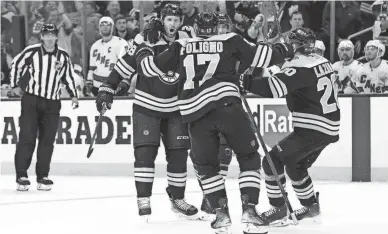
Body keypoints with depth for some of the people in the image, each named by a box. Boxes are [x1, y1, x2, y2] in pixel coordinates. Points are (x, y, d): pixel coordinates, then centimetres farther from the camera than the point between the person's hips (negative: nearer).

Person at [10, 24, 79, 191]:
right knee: (27, 138, -8)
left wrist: (73, 95, 6)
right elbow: (16, 65, 8)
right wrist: (15, 85, 7)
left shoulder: (63, 57, 4)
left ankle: (42, 176, 10)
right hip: (31, 100, -3)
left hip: (52, 103, 3)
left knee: (47, 140, 2)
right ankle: (21, 175, -6)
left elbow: (68, 77, 15)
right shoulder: (31, 52, -6)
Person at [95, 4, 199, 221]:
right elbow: (125, 66, -9)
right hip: (147, 105, -3)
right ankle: (144, 200, -8)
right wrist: (108, 89, -12)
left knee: (179, 153, 3)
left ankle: (177, 199, 18)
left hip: (175, 107, 3)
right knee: (145, 151, -12)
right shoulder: (146, 40, -13)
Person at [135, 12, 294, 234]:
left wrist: (143, 53, 43)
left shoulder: (181, 47, 18)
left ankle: (222, 213, 11)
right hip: (227, 105, -2)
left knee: (206, 165, 21)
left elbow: (152, 67, 22)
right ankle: (250, 211, 0)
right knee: (249, 158, 12)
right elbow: (259, 56, 13)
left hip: (196, 113, 2)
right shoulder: (230, 42, 13)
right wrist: (281, 50, 32)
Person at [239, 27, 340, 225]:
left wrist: (246, 82, -32)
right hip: (328, 128, 9)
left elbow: (274, 87, -31)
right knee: (296, 166, 25)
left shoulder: (300, 67, -17)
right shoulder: (323, 62, 10)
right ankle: (311, 206, 31)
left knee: (273, 161, -6)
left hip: (312, 130, -9)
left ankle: (278, 209, -5)